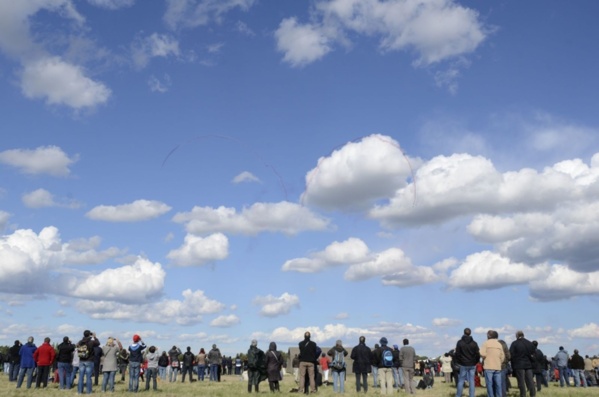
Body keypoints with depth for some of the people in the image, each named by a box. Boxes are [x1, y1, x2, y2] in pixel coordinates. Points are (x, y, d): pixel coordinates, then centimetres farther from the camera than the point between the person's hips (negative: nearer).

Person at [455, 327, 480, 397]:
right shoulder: (474, 343, 0)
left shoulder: (460, 342, -5)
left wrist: (458, 362, 7)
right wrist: (475, 362, 13)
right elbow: (478, 355, 0)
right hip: (472, 365, 2)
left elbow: (457, 354, -6)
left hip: (463, 365, -2)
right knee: (471, 381, 5)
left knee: (461, 381, 5)